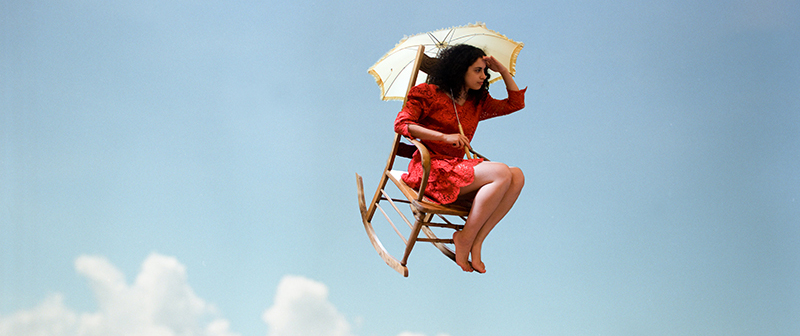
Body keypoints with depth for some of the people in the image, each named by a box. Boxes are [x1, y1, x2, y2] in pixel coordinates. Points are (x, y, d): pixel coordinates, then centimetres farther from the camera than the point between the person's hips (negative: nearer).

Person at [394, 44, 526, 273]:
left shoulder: (478, 103, 20)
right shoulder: (429, 93, 3)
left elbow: (516, 103, 28)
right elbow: (401, 124, -7)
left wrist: (503, 70, 16)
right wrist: (445, 136, -16)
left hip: (457, 167, 7)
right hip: (431, 169, -7)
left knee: (517, 176, -19)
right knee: (501, 173, -26)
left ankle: (476, 241, -22)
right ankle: (465, 239, -17)